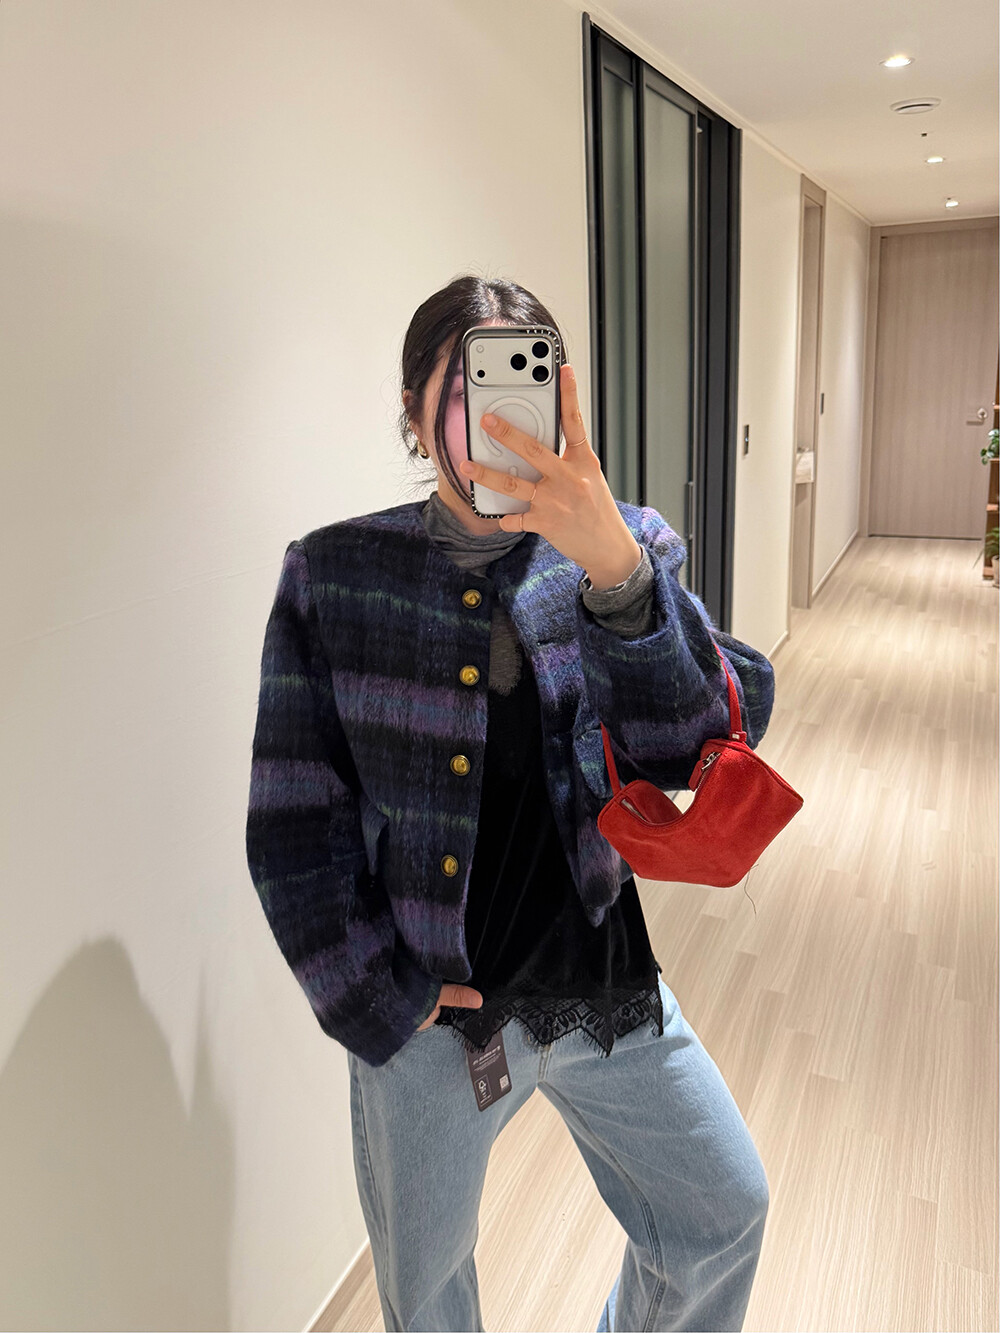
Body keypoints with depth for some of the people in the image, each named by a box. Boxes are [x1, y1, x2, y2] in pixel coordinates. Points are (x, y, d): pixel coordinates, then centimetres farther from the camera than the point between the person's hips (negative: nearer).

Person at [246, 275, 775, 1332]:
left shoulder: (625, 549, -6)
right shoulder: (334, 576, -11)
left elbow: (700, 745, -21)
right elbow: (294, 822, -7)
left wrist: (614, 570, -35)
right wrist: (377, 1000, -9)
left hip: (607, 991, 2)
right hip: (425, 1012, -1)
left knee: (723, 1217, 20)